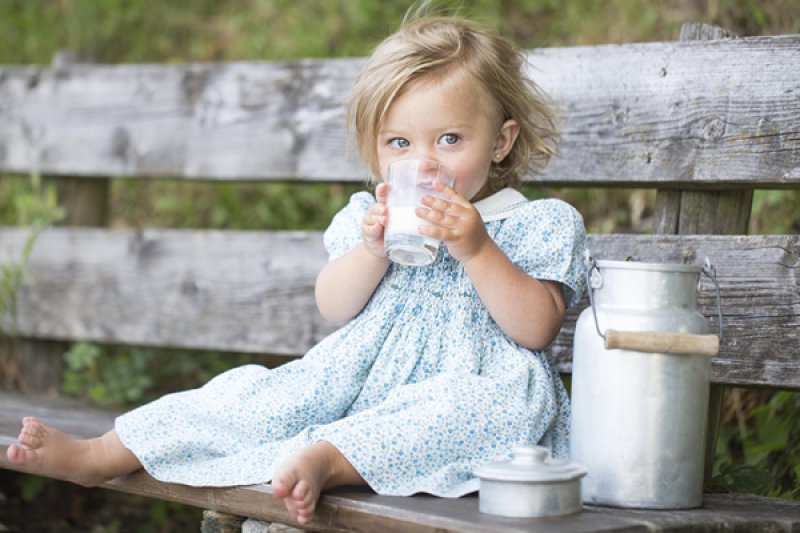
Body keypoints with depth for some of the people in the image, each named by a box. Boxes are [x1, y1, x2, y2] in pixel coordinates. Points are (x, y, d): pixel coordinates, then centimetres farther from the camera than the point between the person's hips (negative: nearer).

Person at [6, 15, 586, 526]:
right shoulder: (368, 216, 13)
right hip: (364, 372, 4)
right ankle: (100, 455, -11)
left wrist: (476, 250, -22)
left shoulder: (539, 226, 0)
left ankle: (328, 458, -51)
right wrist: (374, 250, -13)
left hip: (468, 379, -4)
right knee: (269, 392, -14)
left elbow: (537, 328, -11)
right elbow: (335, 308, 6)